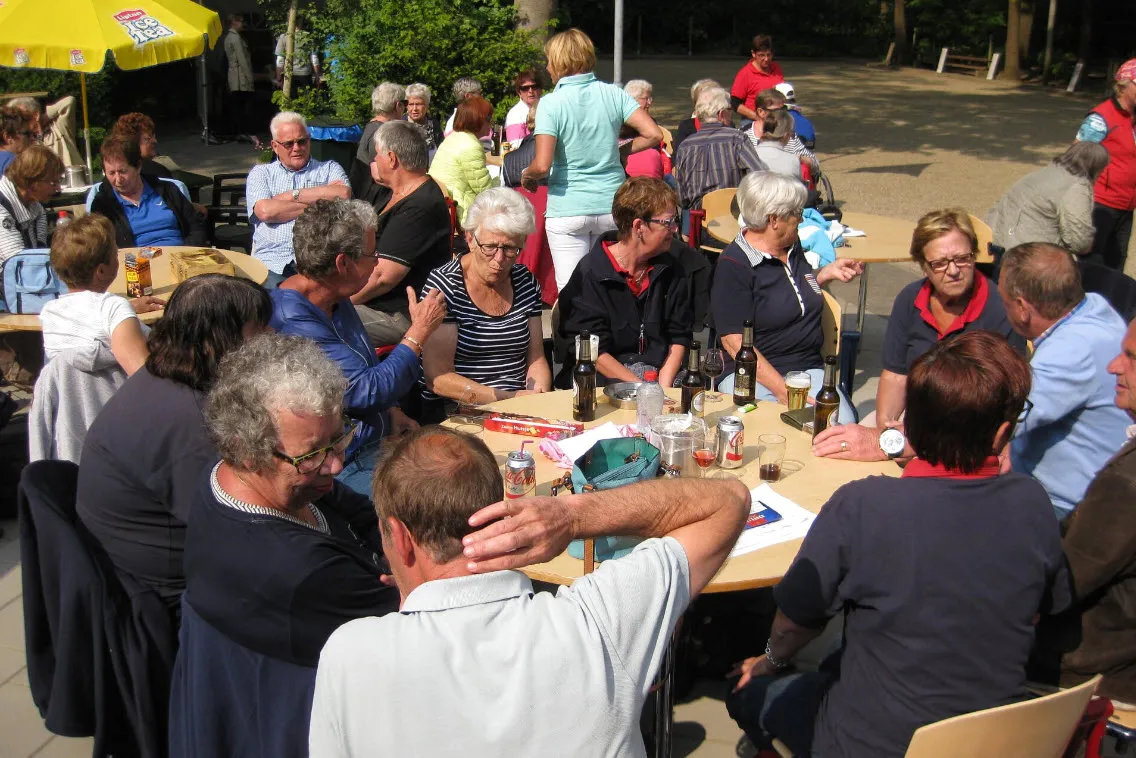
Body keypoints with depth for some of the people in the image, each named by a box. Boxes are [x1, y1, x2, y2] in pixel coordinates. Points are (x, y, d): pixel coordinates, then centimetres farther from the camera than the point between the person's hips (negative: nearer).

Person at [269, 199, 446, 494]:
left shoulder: (336, 300, 10)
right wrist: (418, 333, -10)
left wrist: (390, 411, 8)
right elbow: (367, 392, -22)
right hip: (342, 467, -10)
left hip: (378, 440, 10)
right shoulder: (292, 320, -21)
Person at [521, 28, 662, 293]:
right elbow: (654, 134, -4)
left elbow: (542, 165, -18)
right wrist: (620, 149, 11)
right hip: (612, 208, 4)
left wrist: (526, 176, 3)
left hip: (567, 211, -4)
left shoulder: (551, 104, -10)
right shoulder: (614, 94, 1)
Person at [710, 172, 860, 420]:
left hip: (810, 368, 6)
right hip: (754, 376, -6)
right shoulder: (733, 266, -9)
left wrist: (827, 273, 19)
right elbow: (734, 342, -16)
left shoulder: (793, 247, 14)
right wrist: (784, 391, -23)